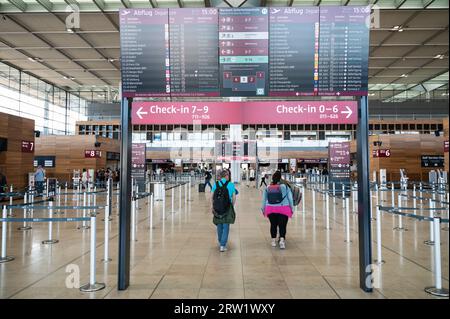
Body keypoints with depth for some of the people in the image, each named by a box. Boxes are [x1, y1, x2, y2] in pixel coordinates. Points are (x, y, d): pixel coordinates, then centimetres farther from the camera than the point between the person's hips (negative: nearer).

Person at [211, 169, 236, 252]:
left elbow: (212, 196, 1)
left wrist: (212, 206, 9)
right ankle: (222, 245, -1)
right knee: (226, 227, 4)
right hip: (227, 208, -3)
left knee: (219, 225, 19)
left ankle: (220, 242, 35)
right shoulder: (231, 185, -6)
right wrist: (232, 206, 9)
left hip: (217, 208, 3)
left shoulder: (216, 184, 0)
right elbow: (234, 197, -5)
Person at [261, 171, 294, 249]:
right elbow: (290, 198, 0)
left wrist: (263, 209, 21)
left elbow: (264, 199, 10)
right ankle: (282, 239, -16)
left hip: (270, 209, 3)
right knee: (282, 225, 1)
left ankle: (273, 241, 24)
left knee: (273, 225, 15)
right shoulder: (285, 186, -5)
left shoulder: (267, 188, 2)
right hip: (283, 209, -3)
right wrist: (292, 208, 10)